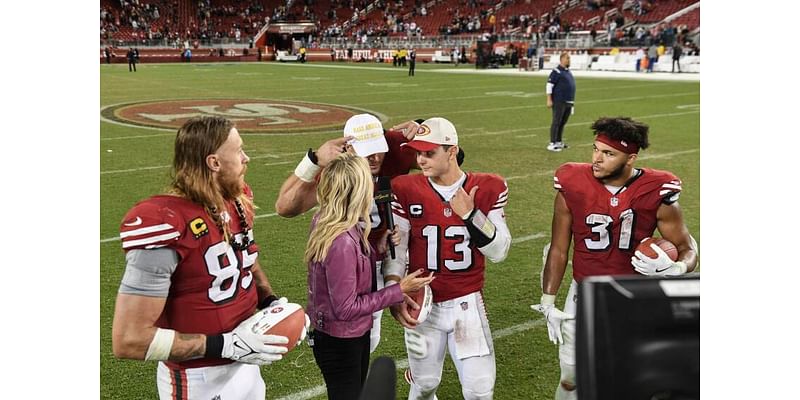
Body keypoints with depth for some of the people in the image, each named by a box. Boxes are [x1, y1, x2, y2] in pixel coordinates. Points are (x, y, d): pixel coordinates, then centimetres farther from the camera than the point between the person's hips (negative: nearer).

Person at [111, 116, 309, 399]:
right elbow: (129, 340, -24)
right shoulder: (166, 225, -25)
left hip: (246, 364, 7)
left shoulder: (238, 203, -1)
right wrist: (225, 344, -25)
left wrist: (271, 301, 0)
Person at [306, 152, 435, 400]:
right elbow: (346, 307, -25)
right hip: (340, 344, -9)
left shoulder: (323, 222, -5)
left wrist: (378, 249, -5)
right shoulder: (342, 241, -31)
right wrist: (399, 291, -20)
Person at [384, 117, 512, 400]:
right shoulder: (406, 190, -6)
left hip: (467, 303, 0)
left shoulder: (488, 189, -6)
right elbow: (394, 250, -3)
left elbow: (499, 252, -7)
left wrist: (470, 214, -19)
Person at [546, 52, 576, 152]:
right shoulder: (556, 71, -9)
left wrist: (572, 101, 23)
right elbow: (549, 85, -13)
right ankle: (552, 144, -6)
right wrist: (549, 100, -18)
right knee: (556, 122, -7)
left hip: (569, 102, 8)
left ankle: (559, 142, 20)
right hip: (559, 102, -8)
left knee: (563, 122, 12)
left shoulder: (569, 71, 17)